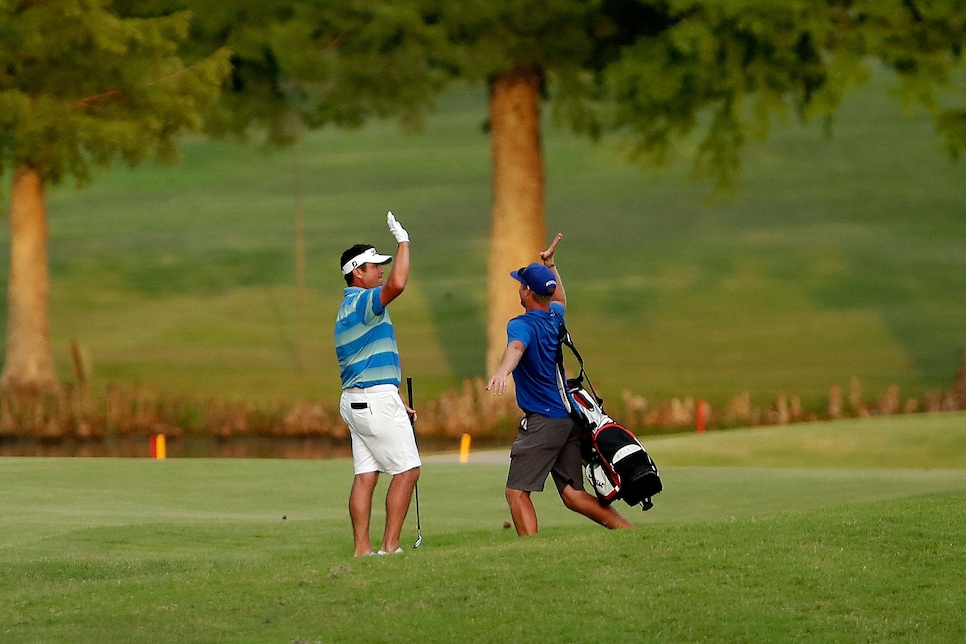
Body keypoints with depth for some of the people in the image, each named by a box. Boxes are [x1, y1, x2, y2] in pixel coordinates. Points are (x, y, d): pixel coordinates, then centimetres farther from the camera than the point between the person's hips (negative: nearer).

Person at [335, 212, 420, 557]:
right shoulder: (363, 302, -12)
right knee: (407, 470, -6)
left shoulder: (348, 308, 20)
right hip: (377, 399, -10)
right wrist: (403, 241, -21)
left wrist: (396, 403, 25)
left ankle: (362, 549, 0)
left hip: (356, 399, 10)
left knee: (365, 474, 5)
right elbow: (397, 284, -33)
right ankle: (390, 547, -9)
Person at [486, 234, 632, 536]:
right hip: (569, 417, 8)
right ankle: (628, 530, 1)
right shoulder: (555, 318, 11)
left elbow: (516, 347, -39)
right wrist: (550, 265, 42)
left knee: (517, 491, -7)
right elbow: (560, 299, 39)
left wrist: (502, 372, -58)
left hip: (542, 421, -8)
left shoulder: (522, 325, -13)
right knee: (572, 494, 10)